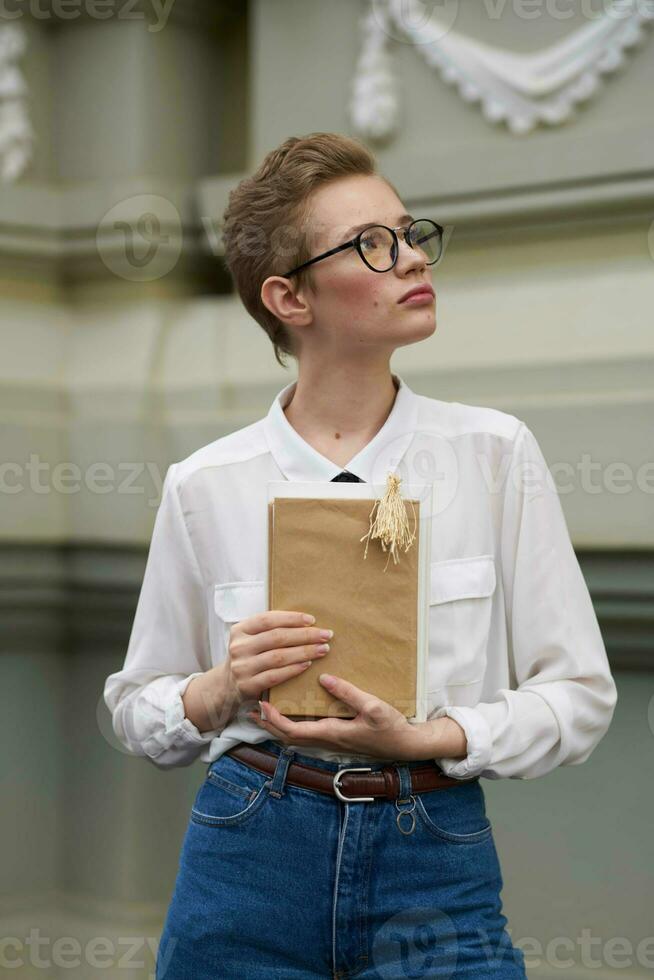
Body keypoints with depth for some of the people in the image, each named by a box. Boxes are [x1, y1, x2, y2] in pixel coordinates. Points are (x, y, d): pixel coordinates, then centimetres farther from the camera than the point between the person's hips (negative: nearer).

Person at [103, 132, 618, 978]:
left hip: (437, 869, 0)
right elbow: (137, 712, 8)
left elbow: (579, 694, 0)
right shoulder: (205, 485, 0)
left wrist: (421, 739, -15)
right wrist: (224, 689, -12)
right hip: (251, 857, 1)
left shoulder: (494, 452, -2)